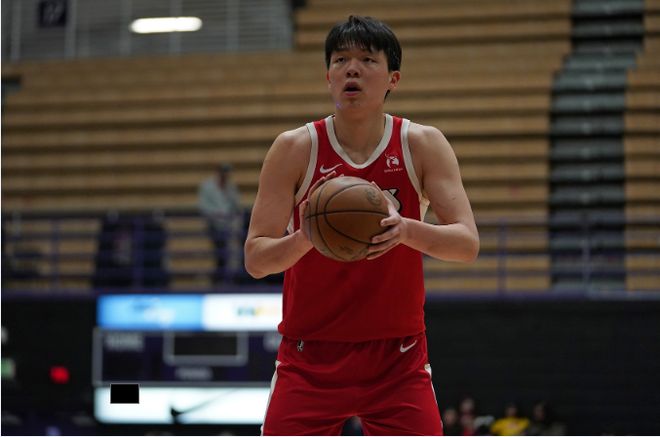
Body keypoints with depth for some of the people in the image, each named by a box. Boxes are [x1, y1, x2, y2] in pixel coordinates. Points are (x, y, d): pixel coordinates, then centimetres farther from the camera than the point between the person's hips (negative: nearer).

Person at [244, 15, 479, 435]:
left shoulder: (423, 144, -3)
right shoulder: (295, 148, -6)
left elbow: (468, 243, -12)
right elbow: (255, 259, -9)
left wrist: (407, 230, -32)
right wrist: (306, 238, -31)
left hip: (397, 359, 1)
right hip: (311, 358, -1)